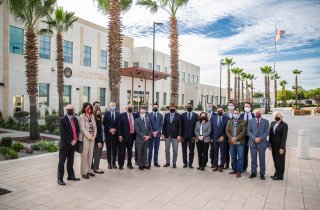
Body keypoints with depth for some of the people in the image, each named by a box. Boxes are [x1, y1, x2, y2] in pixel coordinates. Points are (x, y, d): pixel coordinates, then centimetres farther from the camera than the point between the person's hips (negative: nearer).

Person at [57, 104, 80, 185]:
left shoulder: (75, 119, 12)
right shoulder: (62, 120, -7)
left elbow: (77, 130, 10)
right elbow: (63, 133, -12)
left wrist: (75, 140, -5)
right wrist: (70, 142, -14)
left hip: (73, 144, 6)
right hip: (64, 144, -6)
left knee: (70, 161, 15)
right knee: (61, 162, 0)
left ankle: (71, 176, 25)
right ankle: (60, 179, 6)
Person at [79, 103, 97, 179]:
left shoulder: (92, 116, 11)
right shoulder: (81, 117, -5)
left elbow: (95, 127, 11)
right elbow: (83, 128, -12)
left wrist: (94, 136, -2)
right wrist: (89, 136, -13)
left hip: (92, 138, 5)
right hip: (85, 138, -5)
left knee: (90, 155, 9)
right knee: (84, 155, -3)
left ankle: (89, 170, 19)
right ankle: (84, 172, 5)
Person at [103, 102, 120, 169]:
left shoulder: (118, 114, 6)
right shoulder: (106, 114, 4)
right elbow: (105, 123, -3)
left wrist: (114, 129, -10)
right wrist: (110, 129, -13)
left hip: (115, 134, 1)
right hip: (108, 134, -1)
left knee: (115, 150, 4)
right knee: (108, 150, 5)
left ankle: (114, 163, 14)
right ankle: (109, 163, 13)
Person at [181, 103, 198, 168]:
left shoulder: (196, 115, 2)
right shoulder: (183, 115, 5)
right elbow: (181, 126, 3)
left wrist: (195, 136, -6)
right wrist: (181, 135, -3)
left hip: (192, 136, 0)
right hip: (184, 136, 1)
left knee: (191, 151, 6)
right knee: (184, 150, 7)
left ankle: (190, 163, 17)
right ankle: (185, 163, 19)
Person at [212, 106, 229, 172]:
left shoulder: (226, 118, -2)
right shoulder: (213, 118, 9)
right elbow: (212, 128, 11)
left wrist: (223, 136, -11)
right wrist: (212, 136, 3)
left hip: (223, 139, -3)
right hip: (215, 139, 3)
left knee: (223, 154, 4)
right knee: (215, 153, 6)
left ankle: (221, 166, 13)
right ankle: (215, 166, 15)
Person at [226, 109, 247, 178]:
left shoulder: (243, 122, 0)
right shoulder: (229, 121, 11)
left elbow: (243, 132, -9)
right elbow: (227, 131, 5)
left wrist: (236, 138, -16)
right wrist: (231, 138, -10)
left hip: (240, 142, -4)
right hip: (232, 142, 4)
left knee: (240, 157, -2)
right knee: (233, 157, 12)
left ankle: (239, 171, 5)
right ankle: (234, 169, 23)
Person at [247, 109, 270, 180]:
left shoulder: (266, 121, 4)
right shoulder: (251, 121, 8)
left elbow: (267, 132, -2)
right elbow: (249, 131, 2)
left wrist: (260, 138, -15)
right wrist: (254, 138, -13)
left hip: (262, 143, -1)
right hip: (253, 142, 1)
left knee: (262, 159, 5)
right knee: (253, 159, 8)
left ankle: (262, 174, 16)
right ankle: (253, 173, 19)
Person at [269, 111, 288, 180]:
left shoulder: (284, 125, -11)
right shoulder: (272, 123, 8)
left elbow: (284, 137, -14)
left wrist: (282, 148, -17)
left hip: (280, 146, -6)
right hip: (273, 146, 6)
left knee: (280, 161, 4)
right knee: (275, 161, 13)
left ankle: (280, 176, 15)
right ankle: (276, 174, 24)